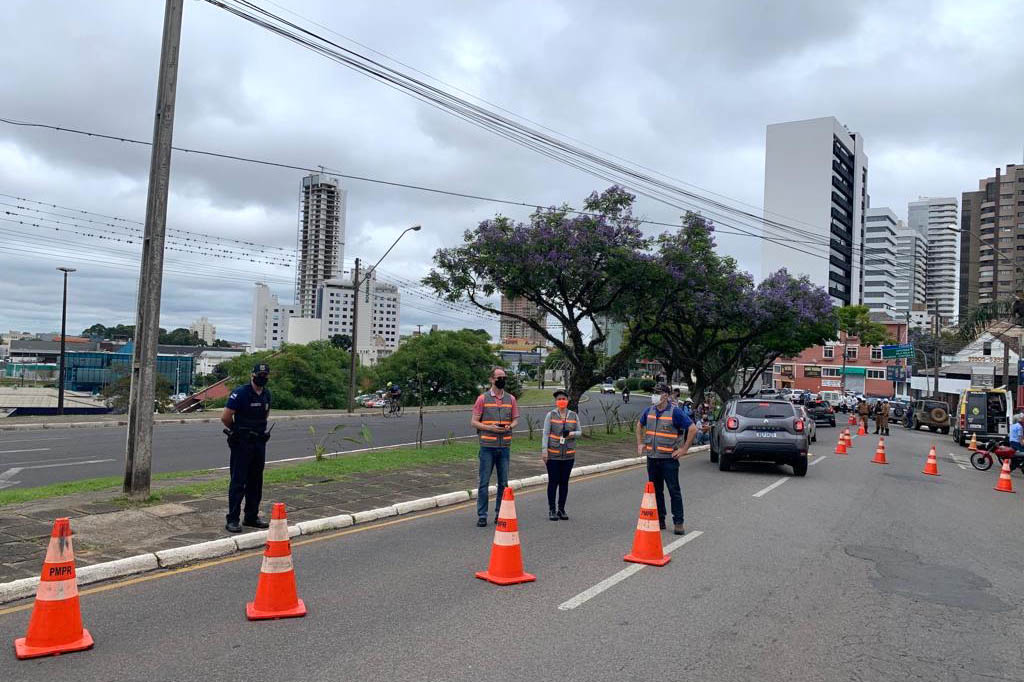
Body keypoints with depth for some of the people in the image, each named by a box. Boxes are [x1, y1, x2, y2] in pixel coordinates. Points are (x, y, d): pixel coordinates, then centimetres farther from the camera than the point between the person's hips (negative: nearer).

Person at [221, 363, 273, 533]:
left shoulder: (266, 394, 9)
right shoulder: (240, 393, -13)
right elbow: (225, 417, -11)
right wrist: (237, 430, 4)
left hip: (260, 442, 7)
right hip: (241, 444, -7)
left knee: (256, 482, 12)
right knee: (238, 482, -3)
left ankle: (251, 516, 22)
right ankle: (232, 519, 3)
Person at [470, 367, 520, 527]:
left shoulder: (511, 398, 10)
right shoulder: (483, 398, 0)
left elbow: (515, 419, 15)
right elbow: (473, 422, 0)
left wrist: (509, 426, -8)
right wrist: (489, 427, -16)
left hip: (504, 446, 3)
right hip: (487, 446, -3)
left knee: (503, 483, 8)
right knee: (484, 482, -1)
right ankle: (482, 515, 6)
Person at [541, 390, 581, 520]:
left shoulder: (573, 415, 7)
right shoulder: (551, 415, -1)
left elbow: (579, 432, 11)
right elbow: (545, 433, -3)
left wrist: (571, 433, -10)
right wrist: (544, 450, -9)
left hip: (569, 454, 3)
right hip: (553, 454, -3)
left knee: (564, 482, 7)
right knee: (553, 482, 0)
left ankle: (561, 509, 17)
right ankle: (552, 510, 8)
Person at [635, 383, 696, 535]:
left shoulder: (675, 412, -10)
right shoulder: (649, 411, 7)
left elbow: (693, 429, -10)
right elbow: (640, 426, 26)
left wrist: (684, 449, -10)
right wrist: (640, 444, 17)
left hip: (669, 458, -6)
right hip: (652, 457, 6)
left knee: (674, 491, -1)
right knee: (655, 490, 11)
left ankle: (678, 523, 6)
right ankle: (659, 520, 22)